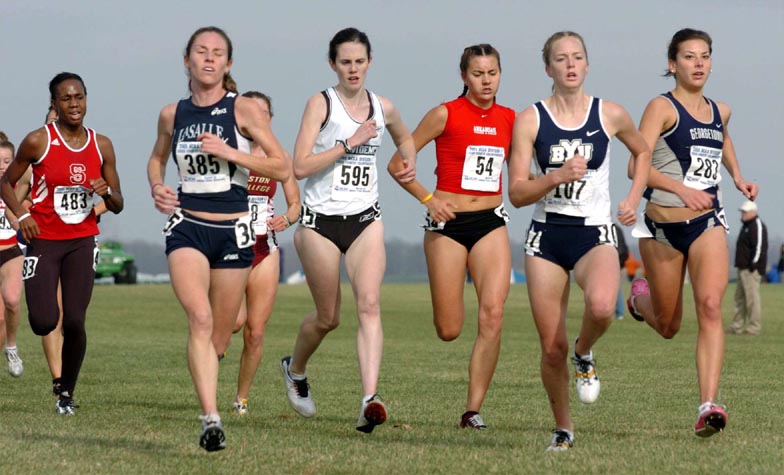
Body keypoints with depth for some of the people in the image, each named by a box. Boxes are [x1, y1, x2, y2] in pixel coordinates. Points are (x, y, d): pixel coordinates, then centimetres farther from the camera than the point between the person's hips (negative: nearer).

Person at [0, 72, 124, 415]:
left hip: (82, 242, 2)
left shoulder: (101, 146, 4)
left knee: (74, 322, -8)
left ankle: (66, 393, 11)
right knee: (44, 323, -12)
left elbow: (118, 206, 10)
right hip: (44, 241, -2)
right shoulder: (38, 141, -7)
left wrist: (107, 193, -13)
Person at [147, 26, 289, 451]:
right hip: (187, 227, 0)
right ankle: (211, 419, -28)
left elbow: (281, 168, -6)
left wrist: (229, 152, -17)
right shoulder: (172, 114, 7)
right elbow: (157, 158, 26)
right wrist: (157, 187, 4)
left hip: (233, 231, 0)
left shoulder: (244, 109, -2)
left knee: (219, 334, 6)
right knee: (200, 318, -21)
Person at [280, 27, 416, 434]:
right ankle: (294, 369, 40)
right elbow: (301, 166, -16)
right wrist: (349, 143, -19)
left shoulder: (383, 109, 7)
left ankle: (370, 400, -29)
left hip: (365, 220, 3)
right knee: (328, 318, 8)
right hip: (321, 221, -3)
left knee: (369, 304, -18)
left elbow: (405, 139, 32)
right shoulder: (320, 104, -6)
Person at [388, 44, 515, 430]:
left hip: (491, 223, 3)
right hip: (449, 223, -3)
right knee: (449, 330, -2)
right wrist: (428, 198, -14)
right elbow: (397, 164, -2)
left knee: (493, 313, -15)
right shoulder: (446, 115, -5)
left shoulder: (509, 120, 7)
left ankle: (474, 409, -10)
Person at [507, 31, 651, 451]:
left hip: (595, 234, -1)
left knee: (601, 306, -33)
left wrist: (633, 199, 10)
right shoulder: (530, 120, -1)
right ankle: (563, 429, 22)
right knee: (552, 348, 0)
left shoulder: (611, 115, 1)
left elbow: (642, 151, 23)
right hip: (546, 235, 1)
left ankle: (584, 354, 1)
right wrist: (558, 177, -21)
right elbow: (517, 193, -5)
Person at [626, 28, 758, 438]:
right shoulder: (662, 107, -9)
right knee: (668, 327, 11)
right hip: (663, 226, -3)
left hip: (708, 223, 3)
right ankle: (641, 297, 49)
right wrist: (681, 188, -35)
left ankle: (708, 407, -28)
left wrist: (737, 176, 18)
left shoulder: (720, 111, 9)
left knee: (710, 307, -21)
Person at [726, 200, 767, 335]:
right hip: (743, 268, 11)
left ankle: (754, 327, -10)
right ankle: (737, 326, 13)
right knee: (740, 297, 10)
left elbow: (759, 247, -19)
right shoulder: (746, 226, 21)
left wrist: (753, 265, -22)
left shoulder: (757, 226, -11)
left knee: (752, 296, -11)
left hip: (752, 269, -11)